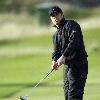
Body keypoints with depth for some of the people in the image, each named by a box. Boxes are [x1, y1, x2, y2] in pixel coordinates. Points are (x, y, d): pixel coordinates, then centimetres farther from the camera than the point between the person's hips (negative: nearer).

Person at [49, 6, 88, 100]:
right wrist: (54, 60, -10)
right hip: (67, 65, 9)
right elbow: (56, 50, 12)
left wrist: (64, 56, -27)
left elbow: (74, 41, -20)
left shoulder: (71, 24, -6)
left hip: (78, 63, -9)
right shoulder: (56, 34, 21)